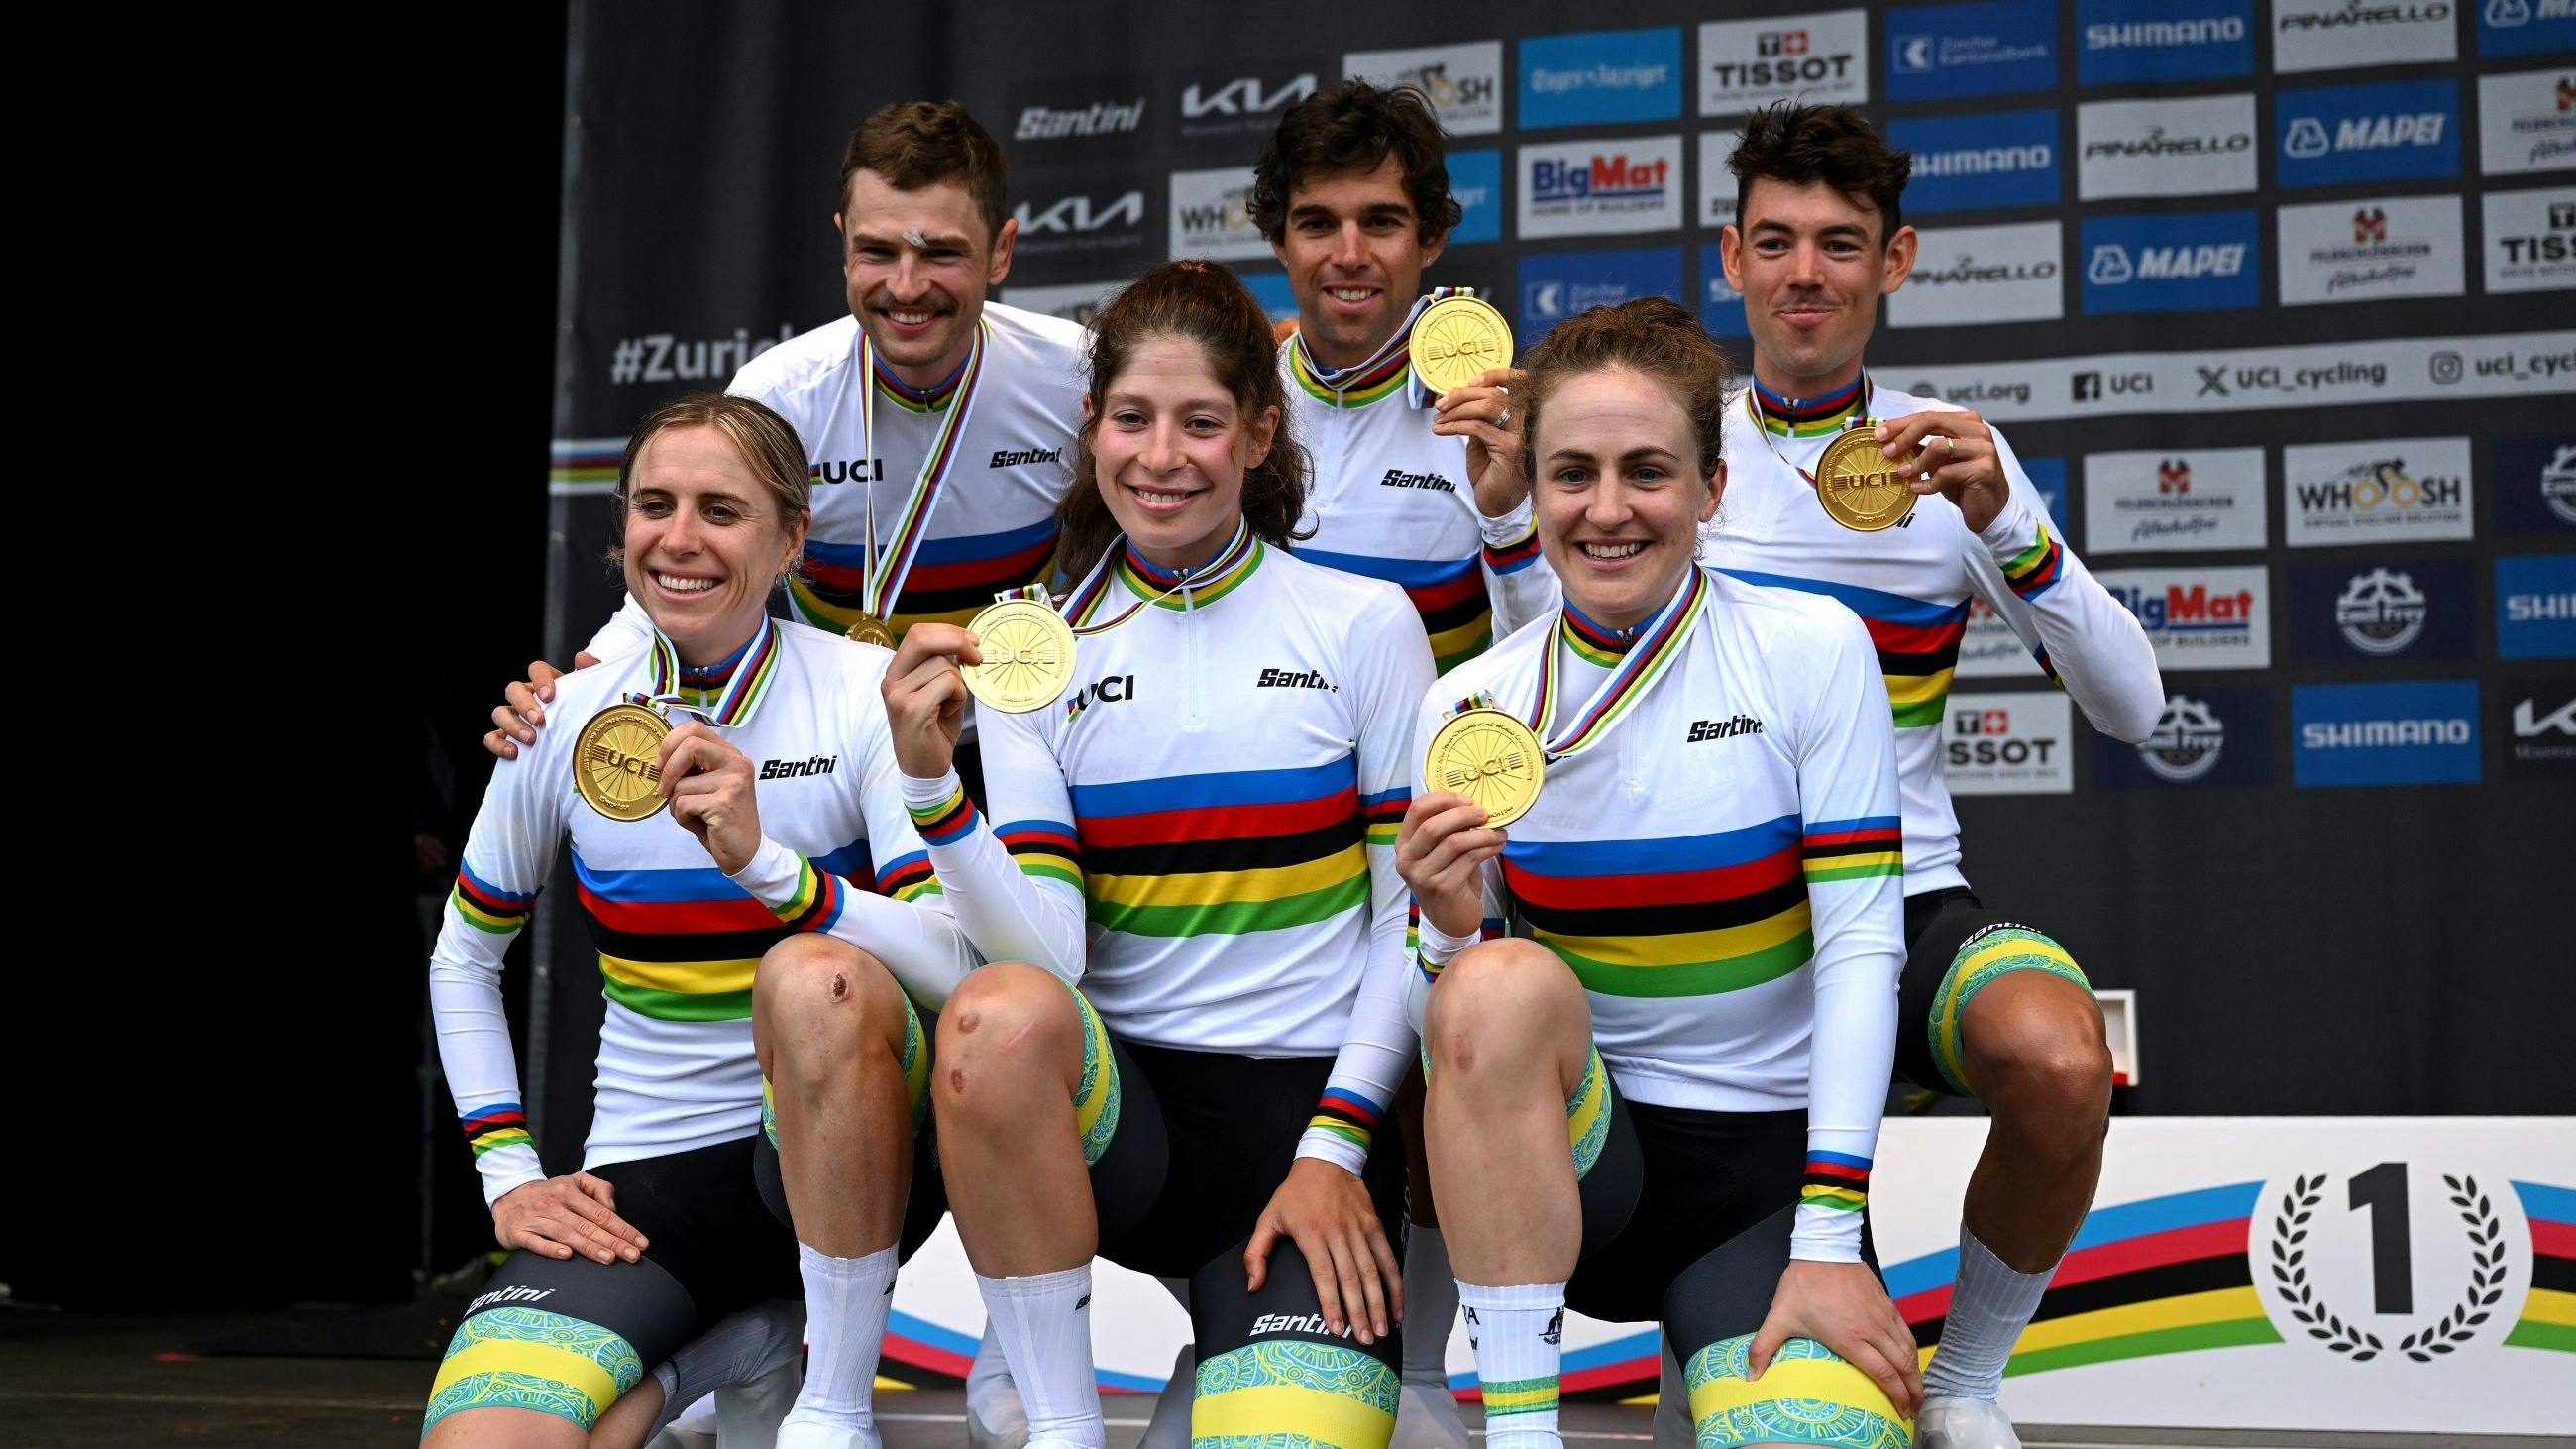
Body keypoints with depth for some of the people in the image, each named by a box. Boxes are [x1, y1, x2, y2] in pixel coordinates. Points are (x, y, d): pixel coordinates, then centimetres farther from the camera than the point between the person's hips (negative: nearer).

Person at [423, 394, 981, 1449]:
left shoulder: (865, 692, -7)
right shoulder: (563, 720, 1)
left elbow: (962, 967, -18)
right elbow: (462, 963, 15)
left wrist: (766, 863, -31)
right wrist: (508, 1172, 5)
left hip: (844, 1154, -2)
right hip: (645, 1185, 3)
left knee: (816, 978, -36)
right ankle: (713, 1352, 9)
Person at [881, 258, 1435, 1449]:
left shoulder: (1364, 624, 3)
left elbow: (1416, 919, 3)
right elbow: (1043, 953, -6)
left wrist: (1336, 1147, -6)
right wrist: (928, 780, -20)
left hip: (1310, 1102, -1)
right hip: (1114, 1111, 2)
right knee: (998, 1017, -35)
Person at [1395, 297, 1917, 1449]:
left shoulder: (1812, 651, -6)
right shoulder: (1467, 710, -1)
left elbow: (1860, 947, -8)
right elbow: (1459, 1017, 3)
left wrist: (1830, 1239, -14)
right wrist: (1449, 936, -21)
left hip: (1768, 1155, -1)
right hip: (1562, 1150, 1)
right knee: (1505, 984, -32)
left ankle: (1730, 1355, 8)